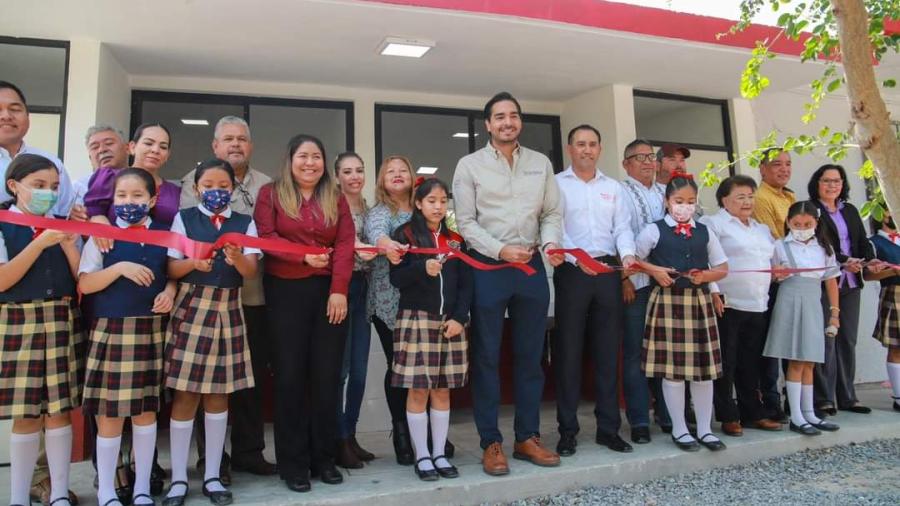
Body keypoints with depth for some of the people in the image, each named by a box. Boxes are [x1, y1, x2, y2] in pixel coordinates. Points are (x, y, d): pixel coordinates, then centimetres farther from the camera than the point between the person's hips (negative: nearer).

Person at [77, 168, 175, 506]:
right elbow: (84, 284, -5)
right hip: (111, 329, -2)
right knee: (110, 413, 3)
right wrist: (120, 268, -18)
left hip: (152, 329, 2)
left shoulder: (164, 235, 5)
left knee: (146, 409, 9)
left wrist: (169, 292, -9)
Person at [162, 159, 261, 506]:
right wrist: (194, 262, -23)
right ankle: (178, 478, 15)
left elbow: (251, 272, -3)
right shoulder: (184, 218, 4)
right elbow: (171, 269, -2)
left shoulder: (245, 223, 6)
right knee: (185, 393, 1)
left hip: (228, 310, 2)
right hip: (191, 308, -1)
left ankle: (212, 476, 20)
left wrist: (237, 259, -24)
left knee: (219, 393, 8)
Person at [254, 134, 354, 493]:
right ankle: (293, 463, 12)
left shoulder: (336, 198, 12)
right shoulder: (271, 194, 6)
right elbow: (265, 237, -5)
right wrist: (303, 256, -18)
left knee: (327, 375, 4)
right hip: (286, 291, -2)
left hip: (330, 291, 2)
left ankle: (323, 457, 17)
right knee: (290, 375, 1)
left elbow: (345, 244, 2)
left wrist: (339, 290, -9)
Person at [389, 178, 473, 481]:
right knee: (418, 390, 1)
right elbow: (396, 278, -5)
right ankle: (422, 456, 13)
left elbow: (465, 284, 8)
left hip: (450, 322, 3)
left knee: (442, 390, 8)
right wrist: (423, 269, -22)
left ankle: (439, 454, 19)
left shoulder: (455, 240, 12)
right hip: (416, 320, -3)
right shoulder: (405, 234, 2)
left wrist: (459, 318, -4)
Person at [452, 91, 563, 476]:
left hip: (532, 265, 4)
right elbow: (465, 222, -4)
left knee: (530, 354, 9)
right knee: (486, 356, 2)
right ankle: (491, 443, 14)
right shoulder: (470, 165, 1)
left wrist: (550, 243, -10)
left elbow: (552, 213, 10)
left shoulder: (541, 163, 11)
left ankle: (527, 437, 22)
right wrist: (501, 250, -15)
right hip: (488, 267, -3)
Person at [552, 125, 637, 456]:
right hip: (572, 271, -4)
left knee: (608, 351, 7)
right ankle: (567, 430, 8)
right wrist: (577, 257, -22)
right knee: (568, 351, 0)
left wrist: (627, 254, -12)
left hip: (608, 271, 4)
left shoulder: (613, 187, 17)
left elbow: (622, 227, 9)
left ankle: (609, 428, 16)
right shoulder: (556, 184, 4)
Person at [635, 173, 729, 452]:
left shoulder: (704, 232, 10)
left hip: (699, 301, 4)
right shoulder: (654, 230, 0)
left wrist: (705, 276, -6)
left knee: (704, 366, 6)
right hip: (667, 302, -4)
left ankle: (704, 429, 20)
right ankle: (679, 429, 14)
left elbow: (722, 267, 14)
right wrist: (654, 270, -13)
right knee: (672, 367, 0)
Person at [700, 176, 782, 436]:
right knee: (726, 364, 0)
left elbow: (770, 261, 33)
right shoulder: (713, 223, -2)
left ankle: (753, 413, 22)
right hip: (727, 304, -7)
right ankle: (728, 417, 8)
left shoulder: (762, 229, 22)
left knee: (750, 364, 13)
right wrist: (713, 294, -17)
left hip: (757, 306, 7)